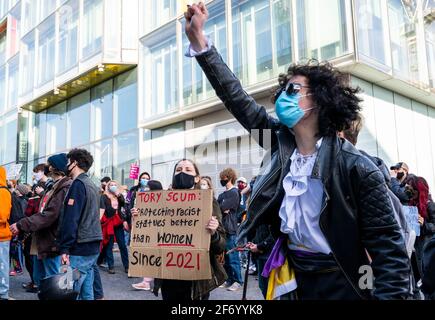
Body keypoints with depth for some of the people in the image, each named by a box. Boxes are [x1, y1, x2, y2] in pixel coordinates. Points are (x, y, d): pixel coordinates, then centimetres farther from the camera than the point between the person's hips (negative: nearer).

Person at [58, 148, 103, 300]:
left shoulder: (78, 184, -10)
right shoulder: (92, 186, 17)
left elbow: (71, 219, -17)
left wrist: (65, 248, -17)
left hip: (80, 249, -9)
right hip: (93, 247, 9)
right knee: (87, 291, 12)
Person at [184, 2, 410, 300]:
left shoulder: (355, 166, -18)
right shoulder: (280, 140, -2)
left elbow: (388, 245, -15)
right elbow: (236, 98, -3)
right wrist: (198, 39, -5)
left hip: (339, 282, -5)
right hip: (291, 274, 6)